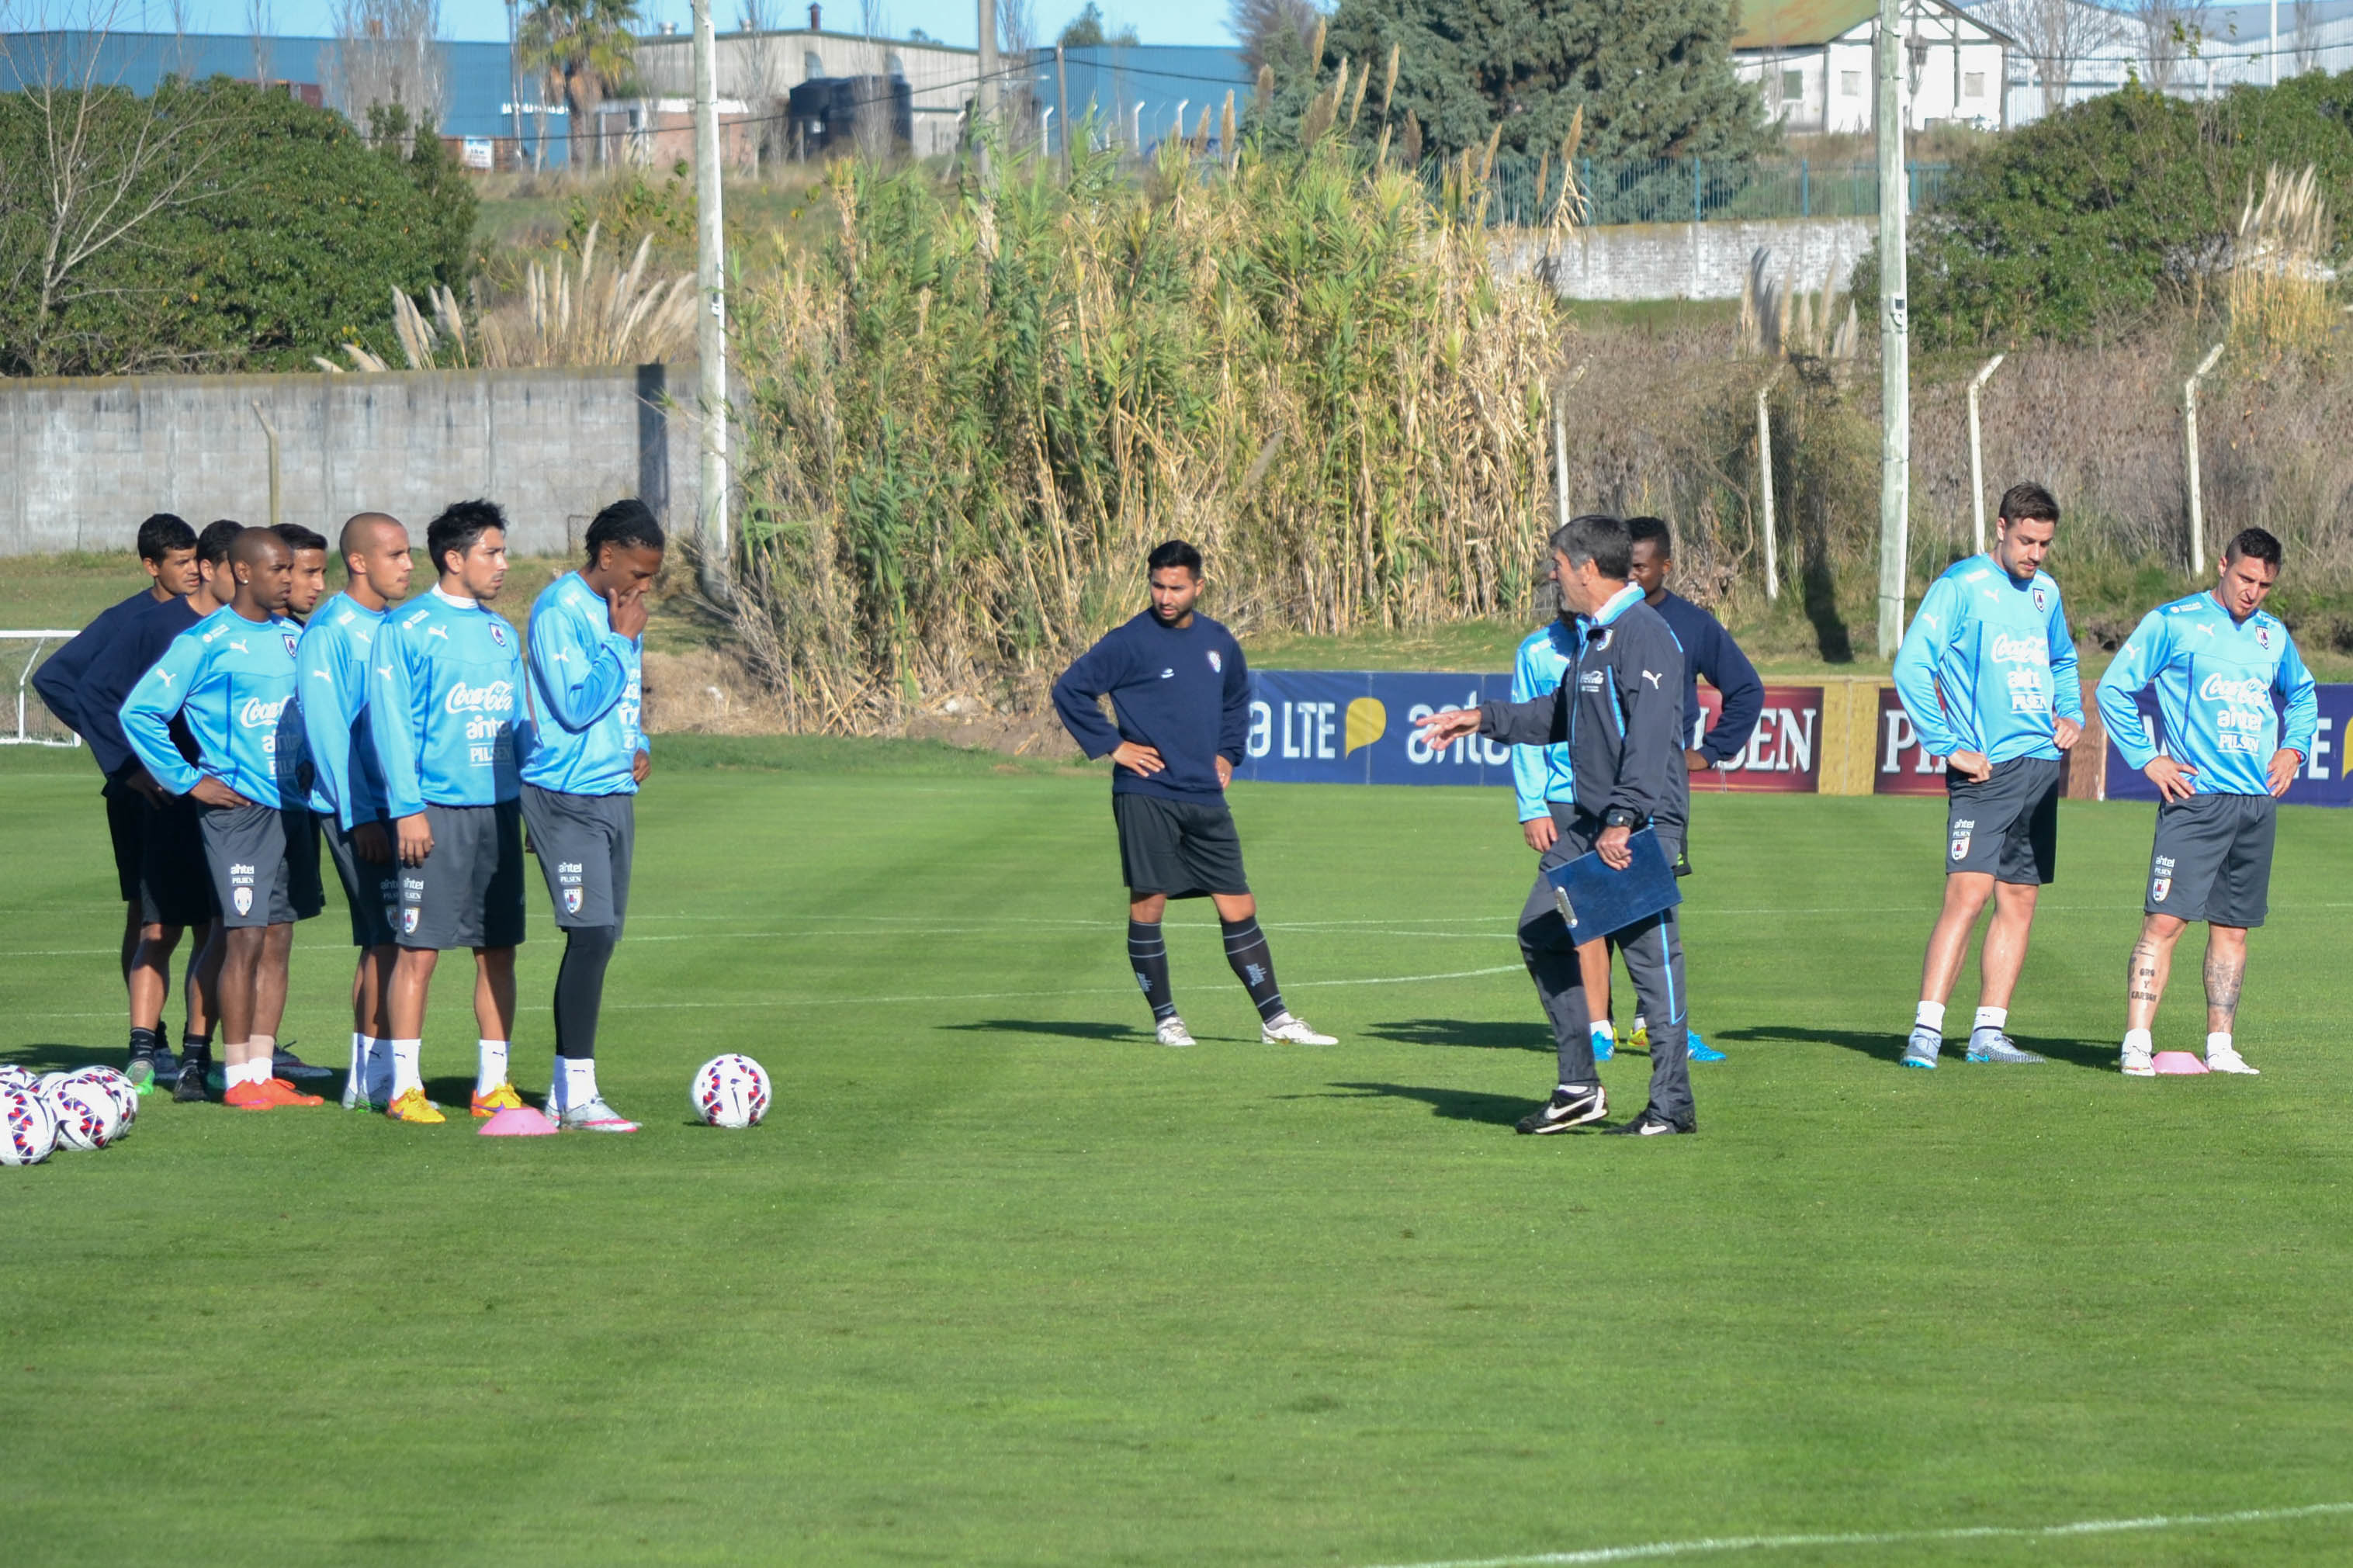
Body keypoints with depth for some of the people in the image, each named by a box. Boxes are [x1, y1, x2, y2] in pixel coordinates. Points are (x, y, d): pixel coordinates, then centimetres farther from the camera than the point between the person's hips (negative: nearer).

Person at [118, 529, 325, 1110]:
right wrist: (187, 780, -9)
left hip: (291, 806, 7)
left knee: (277, 940, 7)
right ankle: (239, 1078, -4)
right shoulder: (205, 643, -8)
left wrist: (308, 767, 14)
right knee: (246, 937, -9)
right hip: (238, 809, -6)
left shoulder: (294, 639, 12)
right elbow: (139, 712, -9)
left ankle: (262, 1071, 12)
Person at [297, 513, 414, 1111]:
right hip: (360, 809, -8)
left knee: (381, 941, 10)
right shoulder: (330, 632, -10)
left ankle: (366, 1075, 15)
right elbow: (326, 729, -14)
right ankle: (376, 1073, -6)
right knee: (388, 938, -10)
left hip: (401, 806, 8)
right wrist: (359, 816, -17)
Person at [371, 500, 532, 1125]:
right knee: (419, 949, -5)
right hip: (438, 810, -6)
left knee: (498, 951, 6)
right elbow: (391, 722, -8)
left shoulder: (501, 633, 15)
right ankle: (404, 1085, 0)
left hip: (499, 809, 6)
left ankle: (493, 1084, 13)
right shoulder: (408, 628, -4)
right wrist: (407, 808, -14)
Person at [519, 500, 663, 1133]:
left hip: (614, 792, 9)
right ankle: (575, 1096, -12)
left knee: (600, 939, 7)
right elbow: (577, 706, -20)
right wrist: (622, 641, -14)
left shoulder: (621, 612, 14)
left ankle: (568, 1088, 13)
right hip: (568, 797, -9)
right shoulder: (559, 611, -14)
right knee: (592, 935, -15)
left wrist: (640, 746, 8)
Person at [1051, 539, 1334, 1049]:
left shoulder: (1218, 641, 11)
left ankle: (1275, 1020, 7)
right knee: (1147, 905, -3)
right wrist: (1113, 745, -8)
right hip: (1146, 796, -5)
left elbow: (1237, 699, 30)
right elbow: (1070, 689, -7)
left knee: (1239, 908, 4)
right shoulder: (1130, 642, -7)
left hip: (1205, 800, 5)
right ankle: (1165, 1019, 10)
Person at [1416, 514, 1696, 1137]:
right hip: (1587, 824, 10)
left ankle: (1672, 1104, 0)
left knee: (1650, 954, -6)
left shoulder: (1644, 636, -15)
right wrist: (1484, 720, 32)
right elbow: (1561, 715, 31)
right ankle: (1578, 1088, 13)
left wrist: (1622, 820, -29)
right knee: (1541, 934, 9)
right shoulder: (1593, 636, 17)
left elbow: (1649, 738, -24)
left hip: (1642, 826, -10)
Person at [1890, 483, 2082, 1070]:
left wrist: (2071, 714, 14)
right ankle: (1926, 1031, -19)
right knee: (1967, 894, -17)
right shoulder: (1960, 587, -7)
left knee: (2020, 901, 7)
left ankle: (1989, 1031, 13)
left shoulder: (2045, 592, 15)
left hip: (2042, 766, 7)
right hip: (1985, 772, -7)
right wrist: (1948, 747, -16)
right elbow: (1912, 666, -14)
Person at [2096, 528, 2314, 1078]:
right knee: (2164, 920, -13)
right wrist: (2147, 759, -6)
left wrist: (2293, 747, 15)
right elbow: (2114, 689, -1)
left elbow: (2303, 695, 32)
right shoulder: (2172, 624, -3)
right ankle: (2137, 1045, -14)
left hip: (2258, 802, 5)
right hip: (2195, 799, -5)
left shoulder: (2273, 635, 14)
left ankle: (2220, 1047, 14)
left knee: (2233, 928, 8)